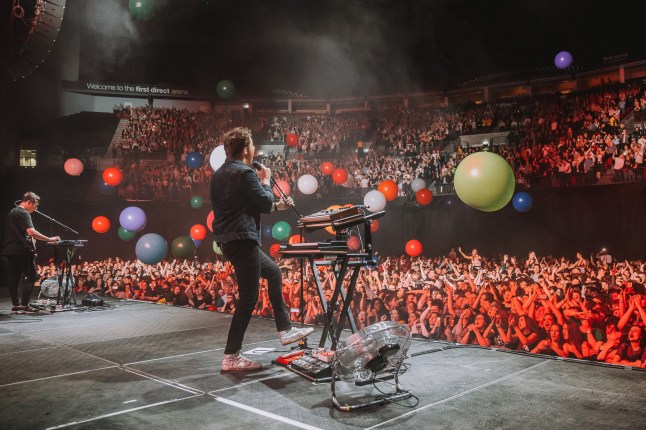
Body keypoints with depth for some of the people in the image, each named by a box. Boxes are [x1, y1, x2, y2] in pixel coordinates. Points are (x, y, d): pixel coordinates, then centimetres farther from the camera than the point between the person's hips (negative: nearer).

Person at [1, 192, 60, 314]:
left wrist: (30, 239, 19)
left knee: (13, 279, 8)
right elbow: (31, 232, -25)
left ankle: (16, 305, 12)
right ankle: (24, 305, -7)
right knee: (31, 277, -3)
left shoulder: (12, 212, 20)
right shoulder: (24, 213, -11)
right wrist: (49, 239, -23)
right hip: (22, 251, -9)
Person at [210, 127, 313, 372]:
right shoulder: (245, 173, -14)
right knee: (249, 297, -3)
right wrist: (265, 181, 4)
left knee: (274, 273, 23)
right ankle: (231, 357, 3)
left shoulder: (219, 174, 15)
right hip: (242, 240, -10)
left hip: (228, 240, 10)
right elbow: (264, 203, -14)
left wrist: (277, 206, 23)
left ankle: (285, 330, 28)